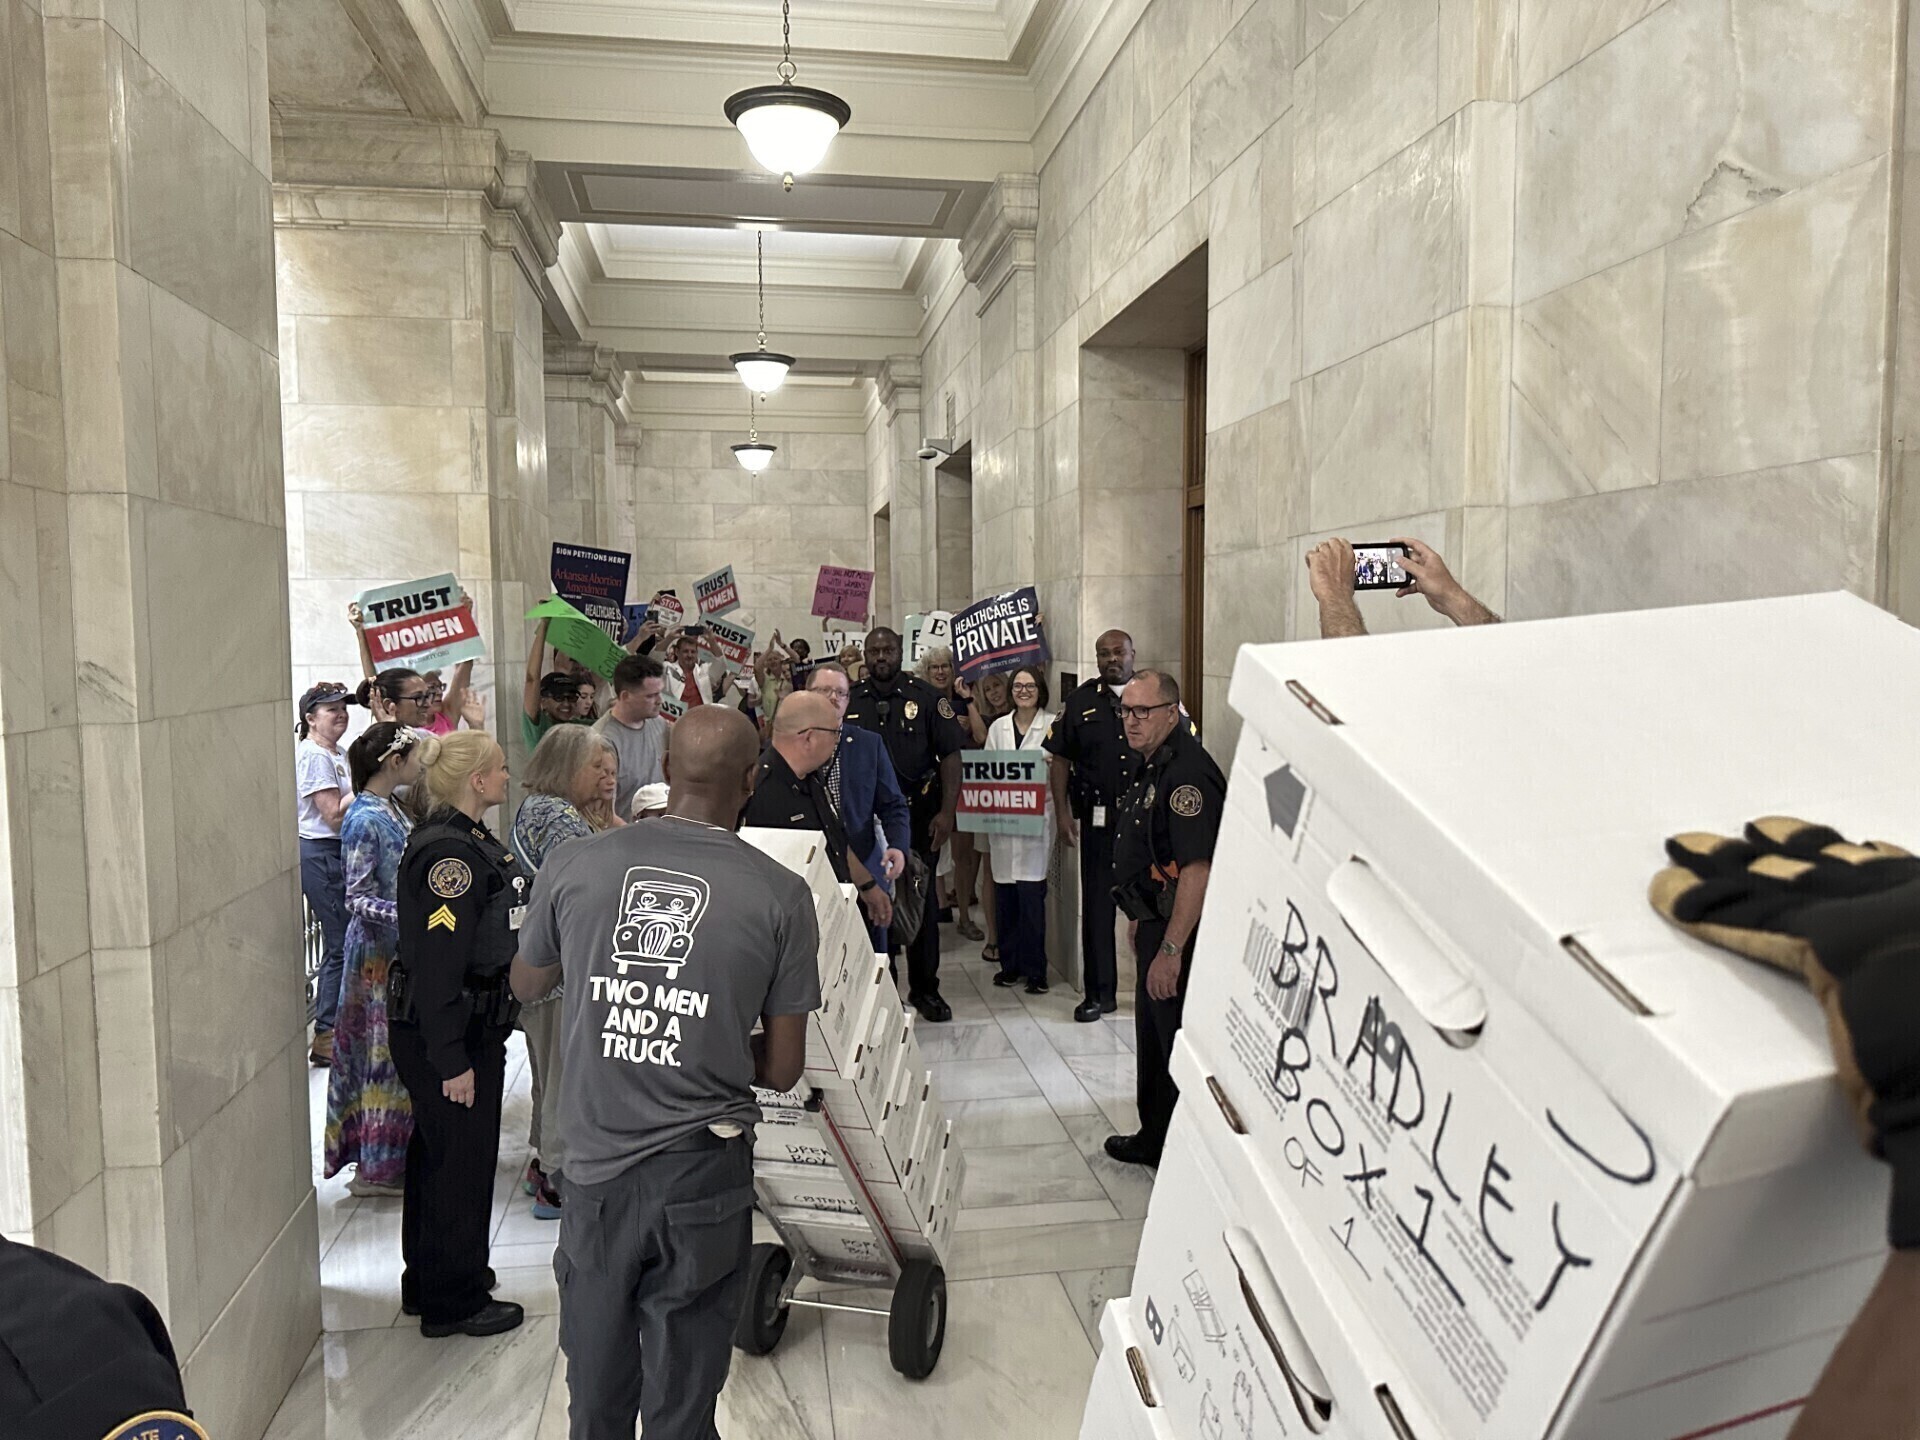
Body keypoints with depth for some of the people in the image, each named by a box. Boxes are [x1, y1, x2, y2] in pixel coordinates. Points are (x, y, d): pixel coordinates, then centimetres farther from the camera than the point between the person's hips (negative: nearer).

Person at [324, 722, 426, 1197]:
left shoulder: (392, 809, 8)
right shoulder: (364, 819, -18)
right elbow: (358, 899, -21)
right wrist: (410, 914, -32)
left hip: (402, 948, 9)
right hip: (379, 950, -9)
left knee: (401, 1052, 15)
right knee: (385, 1052, 0)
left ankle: (389, 1155, 26)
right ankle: (376, 1167, 11)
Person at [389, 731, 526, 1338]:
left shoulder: (470, 840, 9)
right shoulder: (448, 852, -23)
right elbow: (437, 963, -26)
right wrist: (452, 1059, -25)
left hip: (472, 1025, 11)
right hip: (447, 1035, -11)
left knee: (438, 1154, 21)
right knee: (460, 1161, 3)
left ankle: (428, 1283, 37)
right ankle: (454, 1303, 18)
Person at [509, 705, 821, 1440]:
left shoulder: (573, 867, -7)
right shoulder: (781, 894, -12)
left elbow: (525, 986, 13)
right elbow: (782, 1069, -4)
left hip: (596, 1166, 2)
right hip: (703, 1175, -2)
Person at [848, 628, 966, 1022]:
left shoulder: (926, 697, -2)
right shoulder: (848, 702, 5)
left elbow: (951, 755, -4)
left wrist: (946, 811, -12)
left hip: (917, 815, -2)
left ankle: (925, 988, 17)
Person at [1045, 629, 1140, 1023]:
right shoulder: (1080, 702, 7)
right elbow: (1060, 759, 7)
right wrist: (1063, 813, 0)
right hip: (1098, 818, 1)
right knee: (1097, 903, 4)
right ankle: (1099, 992, 13)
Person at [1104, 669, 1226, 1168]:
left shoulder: (1187, 774, -23)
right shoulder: (1153, 767, 11)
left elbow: (1197, 869, -29)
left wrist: (1171, 950, -29)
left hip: (1180, 932, -11)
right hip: (1157, 923, 11)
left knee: (1180, 1046, -1)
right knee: (1152, 1038, 22)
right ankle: (1154, 1140, 38)